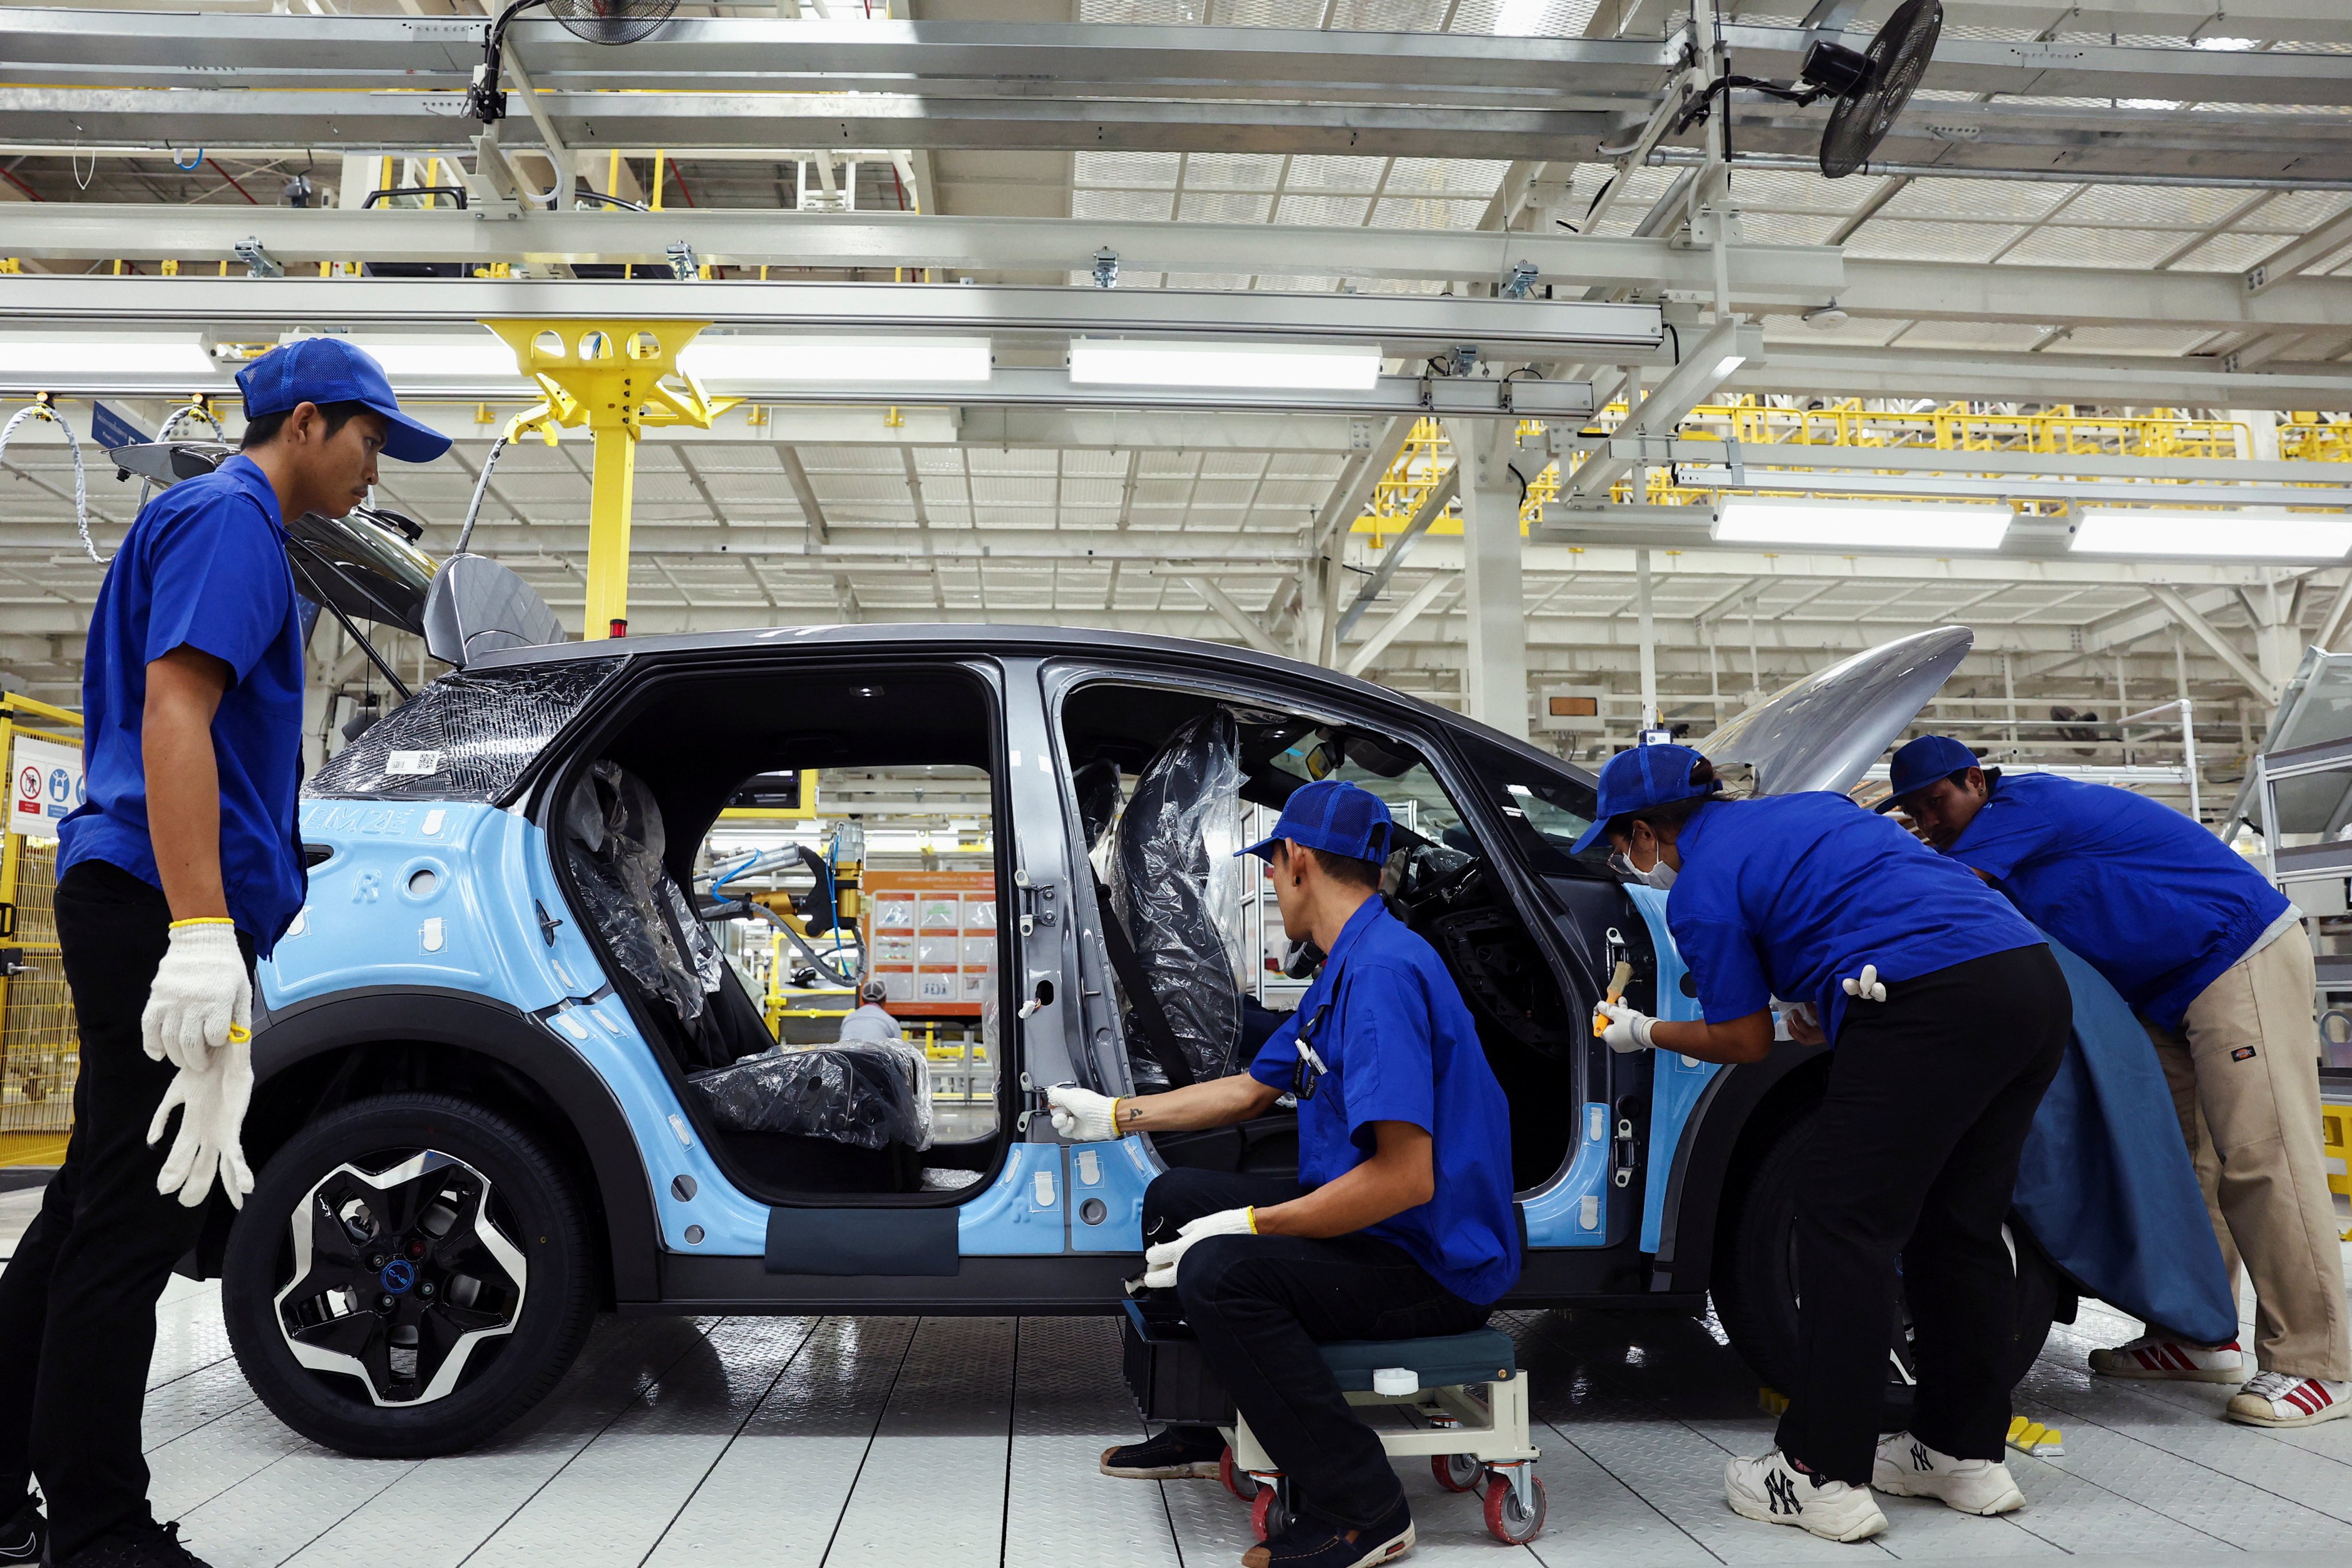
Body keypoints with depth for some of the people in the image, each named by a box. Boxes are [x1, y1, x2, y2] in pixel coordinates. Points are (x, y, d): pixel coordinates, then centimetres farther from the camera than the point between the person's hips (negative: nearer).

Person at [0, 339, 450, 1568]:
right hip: (160, 909, -11)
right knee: (130, 1225, -5)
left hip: (129, 910, 11)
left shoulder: (213, 521, 23)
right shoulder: (229, 519, -8)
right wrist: (200, 932, -28)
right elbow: (172, 710, -21)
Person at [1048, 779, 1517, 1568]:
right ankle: (1197, 1435, 28)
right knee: (1173, 1199, 14)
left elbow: (1405, 1177, -31)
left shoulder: (1384, 970, -24)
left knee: (1219, 1272, -29)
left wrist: (1246, 1227, -23)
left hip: (1434, 1259, -10)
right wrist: (1116, 1114, 23)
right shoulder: (1344, 968, 10)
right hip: (1366, 1220, 11)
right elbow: (1250, 1090, 21)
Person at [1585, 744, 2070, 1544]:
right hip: (2036, 976, 9)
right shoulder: (1806, 806, 25)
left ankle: (1824, 1476, 5)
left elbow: (1745, 1042, 7)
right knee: (1958, 1229, 17)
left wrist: (1645, 1033, 23)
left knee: (1844, 1230, 0)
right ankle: (1967, 1453, 27)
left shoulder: (1700, 891, 1)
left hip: (1931, 1001, -9)